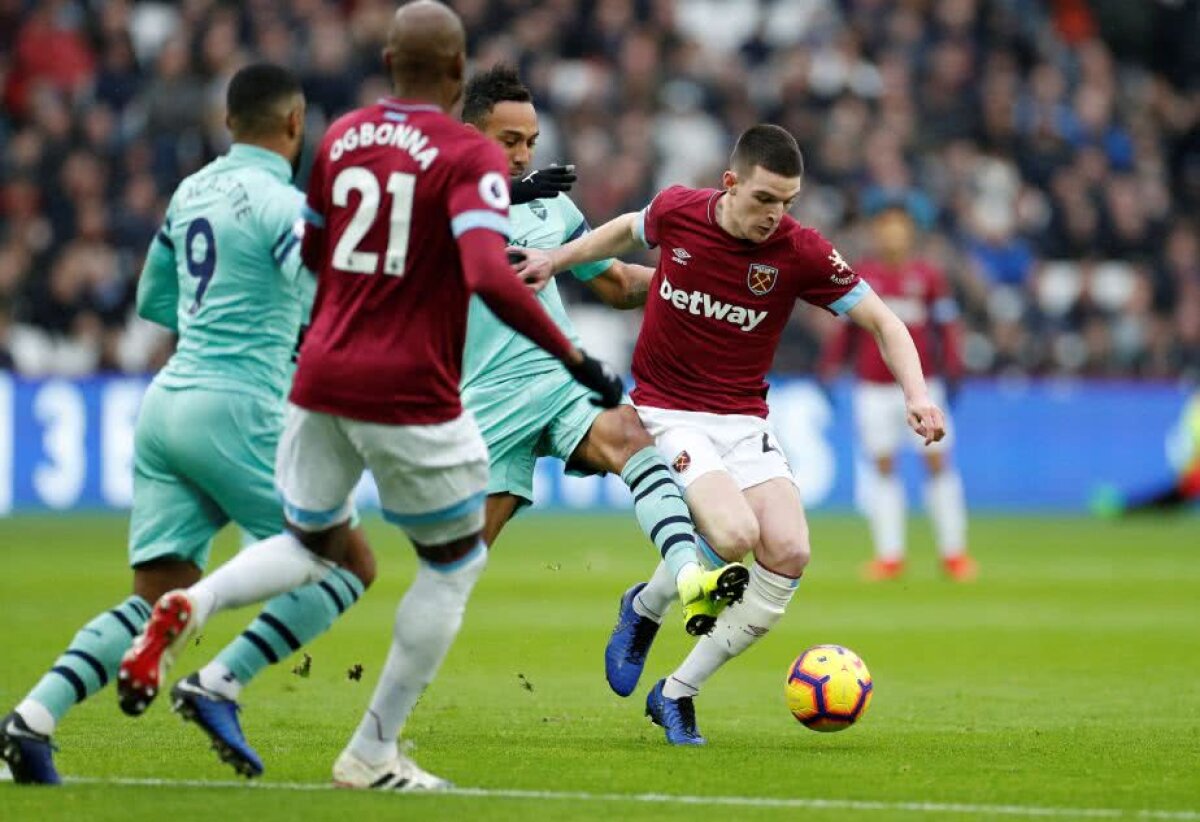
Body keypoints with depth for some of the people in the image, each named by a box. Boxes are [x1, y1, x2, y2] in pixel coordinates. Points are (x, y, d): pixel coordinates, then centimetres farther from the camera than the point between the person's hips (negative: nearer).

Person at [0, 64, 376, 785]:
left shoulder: (192, 191, 14)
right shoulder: (284, 205, -10)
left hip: (169, 400, 8)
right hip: (235, 409, -8)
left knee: (157, 600, 6)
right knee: (350, 564, 4)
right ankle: (220, 686, -8)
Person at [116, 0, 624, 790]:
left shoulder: (342, 137, 7)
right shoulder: (471, 156, -11)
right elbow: (490, 277, -25)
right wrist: (575, 356, -20)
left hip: (322, 377, 5)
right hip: (411, 395, -5)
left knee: (313, 546, 25)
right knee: (456, 562, 15)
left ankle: (192, 606, -6)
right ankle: (373, 753, 13)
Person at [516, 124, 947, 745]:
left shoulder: (800, 252, -11)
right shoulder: (676, 211, -9)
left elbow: (882, 321, -5)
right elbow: (629, 230, 17)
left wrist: (916, 395, -19)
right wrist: (555, 259, 16)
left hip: (744, 423, 3)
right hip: (665, 411, -3)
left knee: (789, 553, -17)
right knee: (734, 535, -27)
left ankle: (677, 693, 0)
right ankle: (645, 606, 8)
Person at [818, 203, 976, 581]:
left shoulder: (927, 276, 2)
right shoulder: (860, 276, 4)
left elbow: (946, 326, 5)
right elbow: (846, 328, 10)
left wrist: (951, 370, -4)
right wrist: (829, 368, 5)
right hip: (873, 387, 1)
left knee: (938, 462, -2)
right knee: (881, 466, 1)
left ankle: (953, 551, 5)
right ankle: (889, 554, 6)